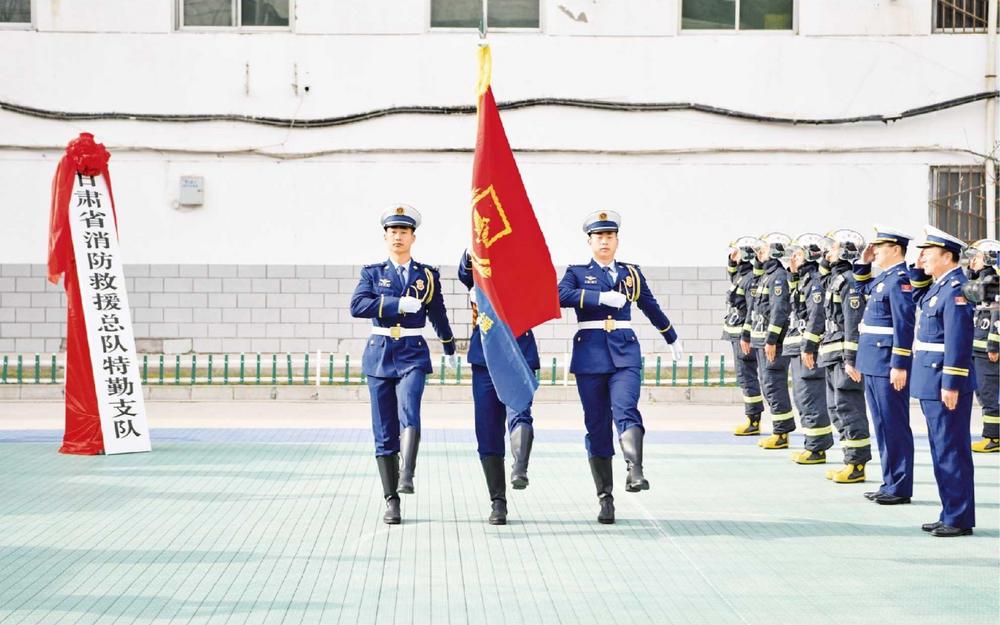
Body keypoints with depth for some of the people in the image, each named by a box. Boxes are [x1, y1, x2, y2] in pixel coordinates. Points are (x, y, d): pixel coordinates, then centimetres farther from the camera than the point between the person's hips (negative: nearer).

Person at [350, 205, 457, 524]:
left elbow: (438, 314, 20)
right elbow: (357, 305, -11)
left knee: (409, 412, -27)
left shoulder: (428, 275, 8)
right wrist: (398, 304, -18)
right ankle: (391, 501, 3)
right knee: (384, 430, 1)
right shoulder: (372, 272, 6)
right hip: (380, 353, 1)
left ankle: (407, 476, -38)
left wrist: (450, 348, 29)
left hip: (413, 354, -1)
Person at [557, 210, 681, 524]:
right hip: (590, 356, 0)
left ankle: (635, 472, -40)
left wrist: (672, 338, 38)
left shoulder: (632, 273, 16)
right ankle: (605, 498, 3)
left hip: (625, 354, 1)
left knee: (626, 410, -23)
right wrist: (601, 297, -19)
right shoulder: (577, 273, 9)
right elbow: (561, 295, -12)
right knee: (596, 426, 0)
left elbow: (651, 307, 29)